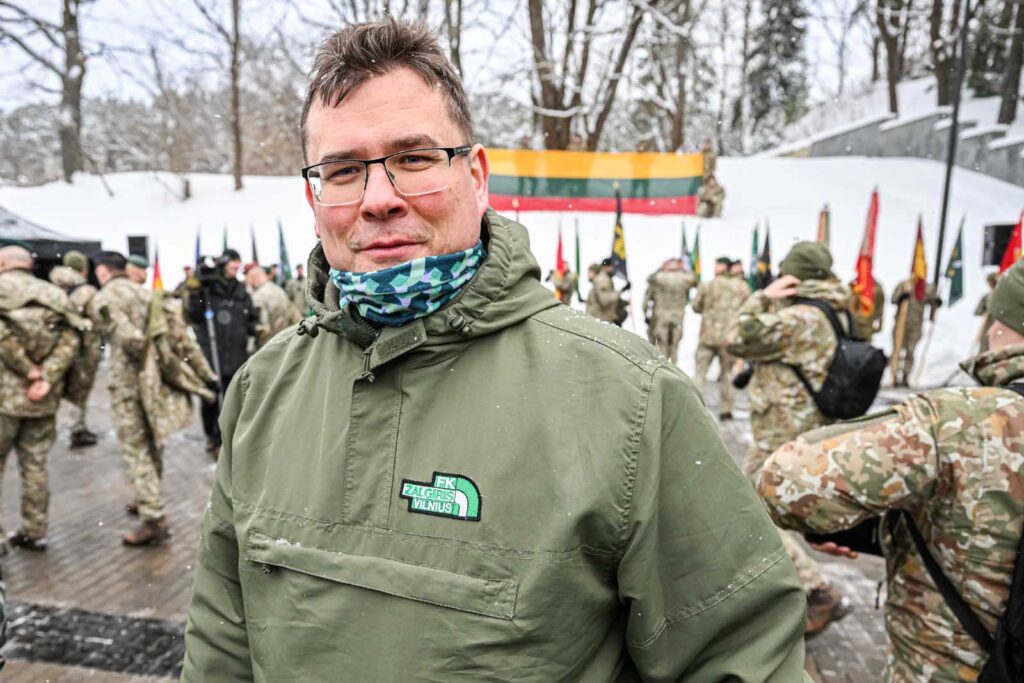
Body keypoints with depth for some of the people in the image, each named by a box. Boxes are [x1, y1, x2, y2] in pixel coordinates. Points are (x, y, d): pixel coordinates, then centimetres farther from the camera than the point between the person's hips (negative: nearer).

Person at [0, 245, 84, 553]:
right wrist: (46, 378, -9)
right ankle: (34, 532, 23)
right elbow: (70, 341, -2)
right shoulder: (55, 295, 10)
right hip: (44, 397, 4)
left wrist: (30, 371, -13)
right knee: (35, 464, 14)